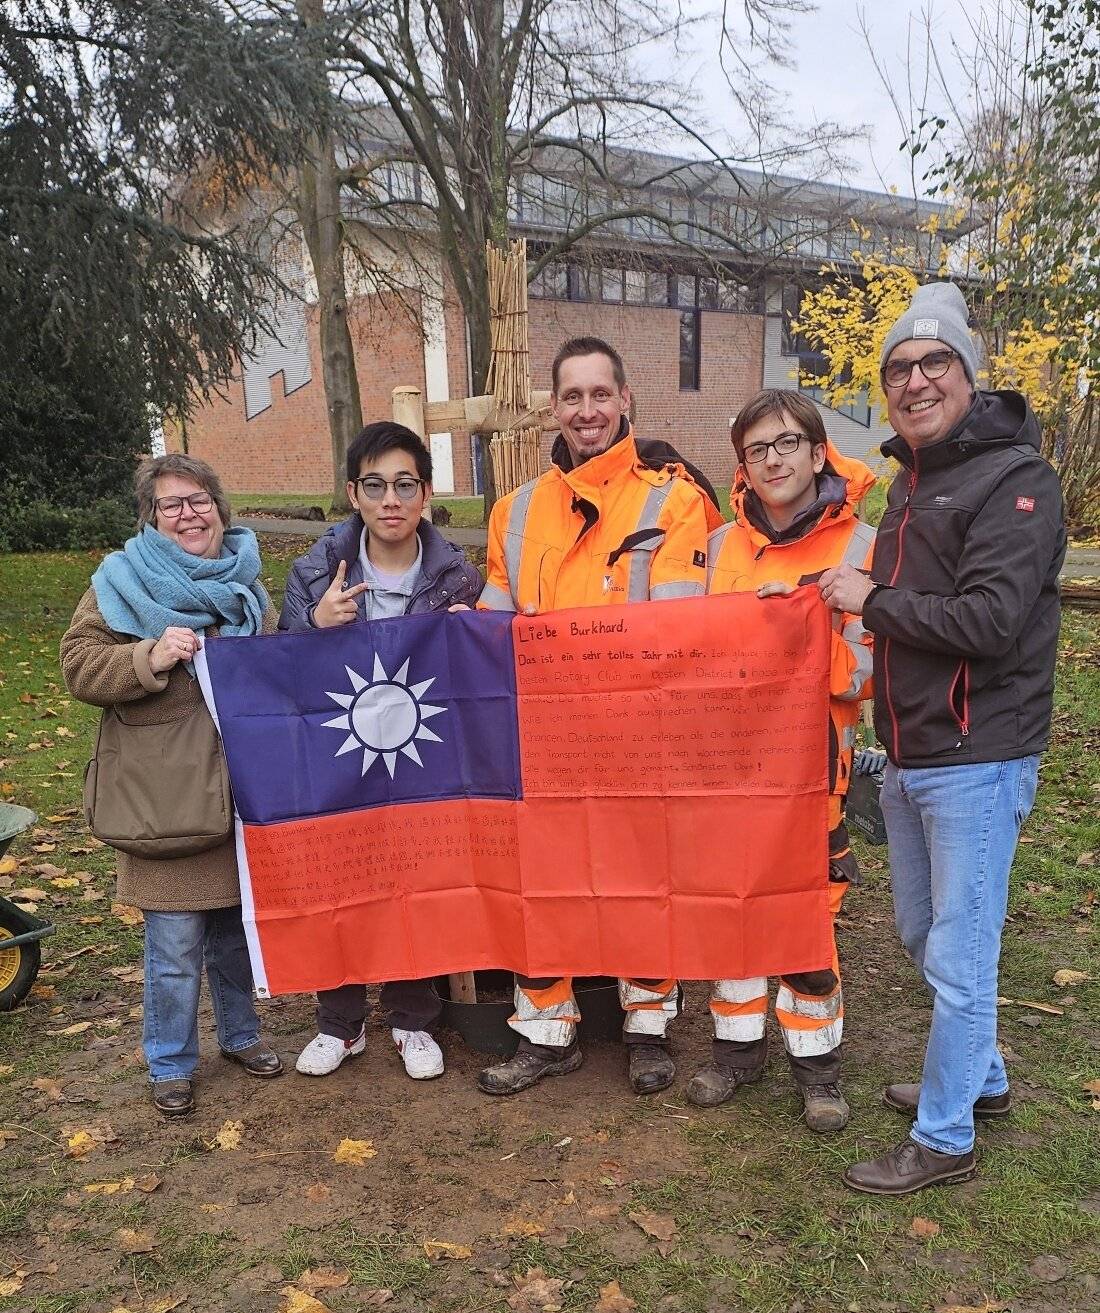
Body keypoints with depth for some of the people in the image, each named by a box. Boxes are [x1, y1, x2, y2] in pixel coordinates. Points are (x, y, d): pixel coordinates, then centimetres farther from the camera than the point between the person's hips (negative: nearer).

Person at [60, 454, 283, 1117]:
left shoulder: (247, 585, 13)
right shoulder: (122, 582, -1)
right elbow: (78, 663, -7)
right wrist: (149, 658, -22)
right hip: (167, 794, -4)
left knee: (238, 926, 16)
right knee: (175, 944, 2)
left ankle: (241, 1032, 37)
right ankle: (171, 1063, 23)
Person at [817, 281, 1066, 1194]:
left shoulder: (1014, 479, -14)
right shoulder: (912, 479, 14)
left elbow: (989, 620, -24)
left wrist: (870, 601, -15)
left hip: (977, 763, -9)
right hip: (911, 758, 9)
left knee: (958, 957, 1)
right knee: (924, 936, 21)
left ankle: (944, 1139, 19)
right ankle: (981, 1078, 42)